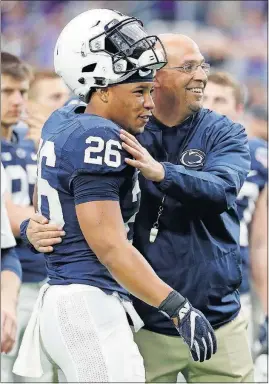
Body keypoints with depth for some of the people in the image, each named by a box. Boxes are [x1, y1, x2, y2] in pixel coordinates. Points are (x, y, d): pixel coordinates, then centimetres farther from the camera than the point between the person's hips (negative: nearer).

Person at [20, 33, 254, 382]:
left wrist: (160, 172, -35)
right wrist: (36, 229, -24)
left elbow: (221, 189, -18)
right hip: (145, 326, -1)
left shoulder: (224, 133, 1)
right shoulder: (119, 138, 0)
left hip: (218, 323, 1)